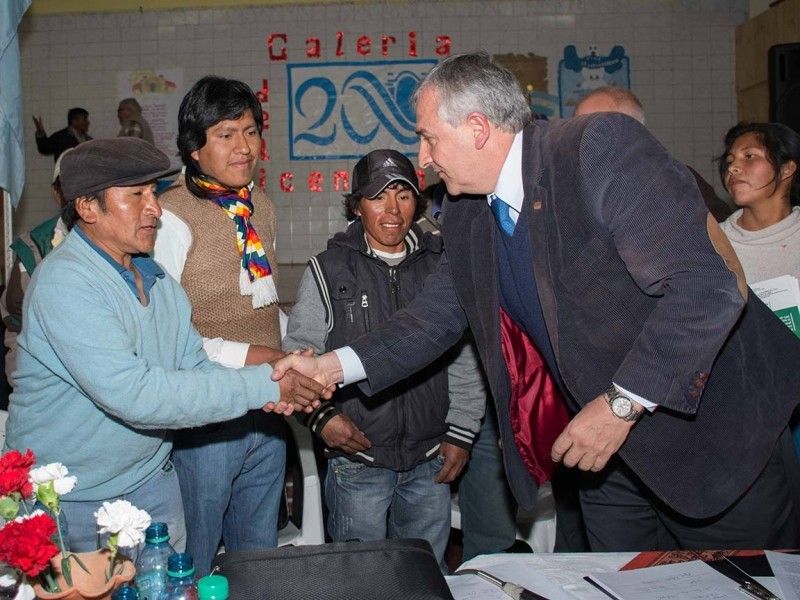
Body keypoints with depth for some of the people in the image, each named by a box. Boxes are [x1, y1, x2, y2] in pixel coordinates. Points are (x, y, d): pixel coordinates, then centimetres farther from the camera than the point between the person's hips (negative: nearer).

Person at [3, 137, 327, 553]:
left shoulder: (157, 277, 4)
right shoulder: (64, 283, -23)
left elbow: (195, 366, 1)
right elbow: (135, 394, -31)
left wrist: (274, 390, -19)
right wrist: (263, 385, -29)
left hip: (151, 480, 7)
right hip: (72, 498, -7)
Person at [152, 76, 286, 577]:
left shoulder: (262, 206, 9)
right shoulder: (173, 216, -15)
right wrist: (241, 355, -20)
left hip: (267, 410, 7)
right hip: (205, 418, -7)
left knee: (260, 554, 22)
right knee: (193, 563, 10)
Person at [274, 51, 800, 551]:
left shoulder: (602, 146, -23)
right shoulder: (467, 219, 2)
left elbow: (707, 284, -28)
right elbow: (436, 318, 8)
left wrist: (620, 403, -26)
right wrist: (333, 366, -3)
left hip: (710, 433, -6)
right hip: (610, 447, 6)